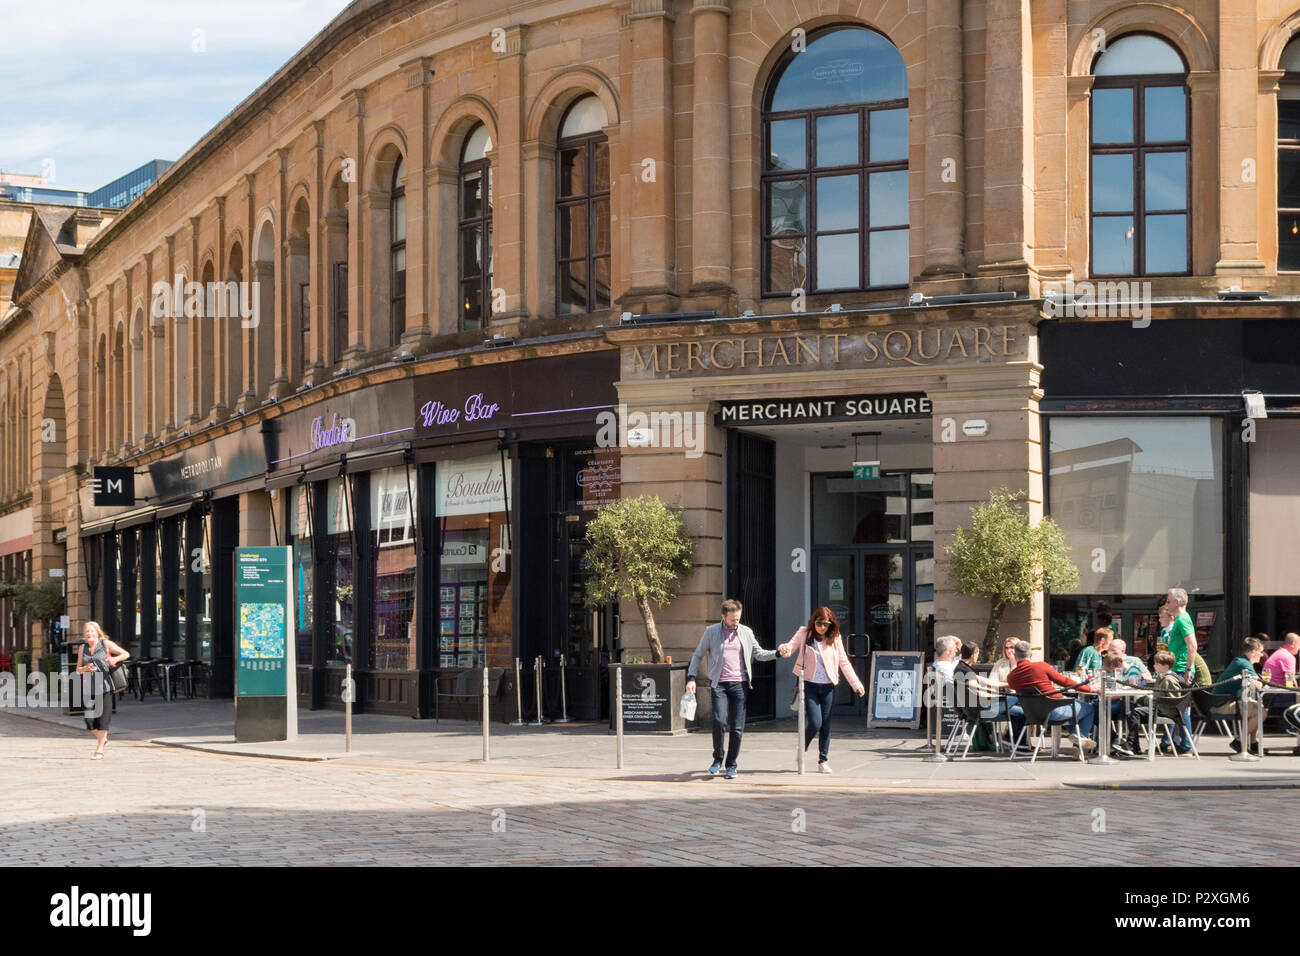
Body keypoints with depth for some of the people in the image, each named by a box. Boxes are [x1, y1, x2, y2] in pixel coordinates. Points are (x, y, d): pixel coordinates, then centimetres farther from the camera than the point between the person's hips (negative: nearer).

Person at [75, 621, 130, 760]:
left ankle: (99, 750, 1)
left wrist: (115, 659, -18)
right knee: (90, 720, -2)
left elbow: (126, 654, 2)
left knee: (102, 718, -6)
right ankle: (102, 738, 28)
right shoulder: (82, 649, 11)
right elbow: (78, 669, 12)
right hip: (89, 688, 3)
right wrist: (85, 668, -10)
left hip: (104, 687, -3)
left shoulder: (106, 644, 2)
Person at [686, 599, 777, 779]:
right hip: (719, 684, -2)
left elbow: (759, 653, 18)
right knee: (719, 721, -17)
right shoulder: (711, 632, 5)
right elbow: (697, 655, 11)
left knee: (737, 727, -1)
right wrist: (691, 677, 1)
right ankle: (717, 759, 5)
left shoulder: (746, 633, 10)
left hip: (739, 683, 2)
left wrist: (778, 653, 1)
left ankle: (731, 765, 12)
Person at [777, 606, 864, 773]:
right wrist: (784, 649, -29)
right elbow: (790, 646, -4)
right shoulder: (804, 634, 0)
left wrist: (856, 684, 4)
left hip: (828, 686, 2)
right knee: (815, 723, -12)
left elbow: (844, 663, 8)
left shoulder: (834, 638, 4)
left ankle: (823, 761, 16)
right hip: (810, 685, -2)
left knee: (826, 725, 3)